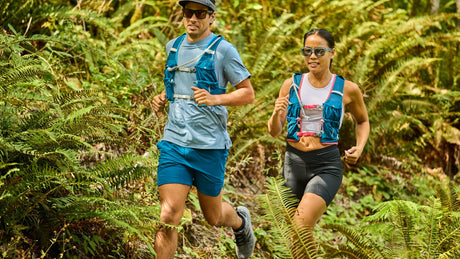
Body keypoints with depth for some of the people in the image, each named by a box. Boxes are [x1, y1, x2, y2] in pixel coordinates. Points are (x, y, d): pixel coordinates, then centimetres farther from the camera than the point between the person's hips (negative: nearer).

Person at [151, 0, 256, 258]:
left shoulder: (223, 50, -5)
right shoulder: (173, 47, 11)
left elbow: (248, 93, -4)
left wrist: (214, 99, -20)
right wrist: (163, 98, 7)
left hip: (210, 145, -3)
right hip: (174, 142, 3)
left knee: (213, 217, 13)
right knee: (169, 215, -10)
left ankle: (240, 221, 47)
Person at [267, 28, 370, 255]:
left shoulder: (347, 89, 0)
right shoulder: (291, 85, 4)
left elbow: (362, 121, 19)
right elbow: (274, 132, 6)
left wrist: (359, 148, 0)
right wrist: (276, 114, -16)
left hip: (326, 165, -3)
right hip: (294, 162, 3)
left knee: (301, 227, -23)